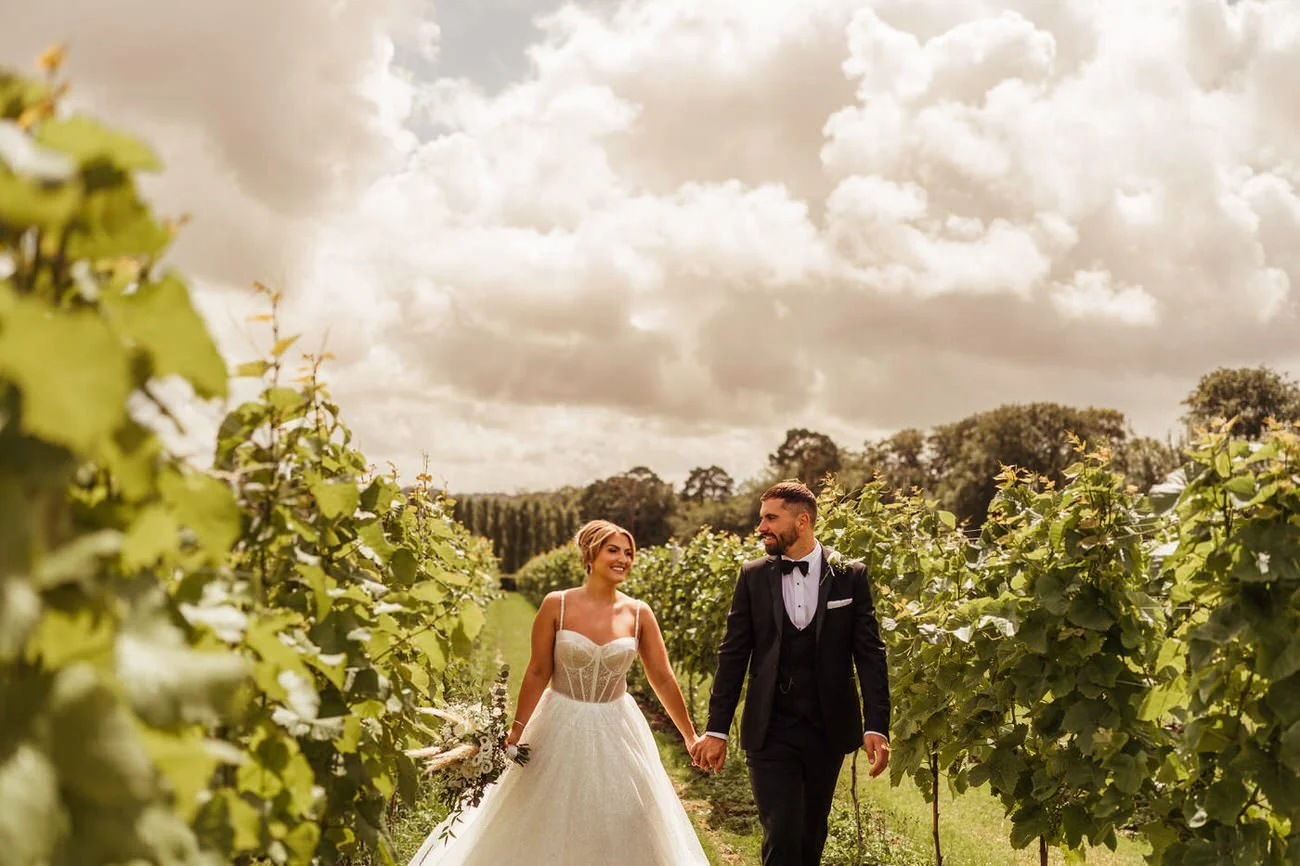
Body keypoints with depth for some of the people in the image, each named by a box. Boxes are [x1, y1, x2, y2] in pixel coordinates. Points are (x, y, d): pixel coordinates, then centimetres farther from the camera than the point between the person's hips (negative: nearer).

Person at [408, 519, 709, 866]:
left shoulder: (638, 614, -4)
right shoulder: (557, 605, -10)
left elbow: (663, 679, 1)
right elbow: (538, 673, -5)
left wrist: (690, 737, 3)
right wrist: (516, 732, -4)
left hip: (616, 733, 2)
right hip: (561, 730, -1)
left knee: (621, 827, 7)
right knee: (548, 826, 9)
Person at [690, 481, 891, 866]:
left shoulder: (850, 576, -1)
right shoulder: (753, 576, 1)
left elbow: (870, 655, -1)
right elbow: (732, 656, 3)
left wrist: (877, 727, -9)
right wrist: (716, 730, 0)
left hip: (828, 731, 1)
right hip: (770, 732, -1)